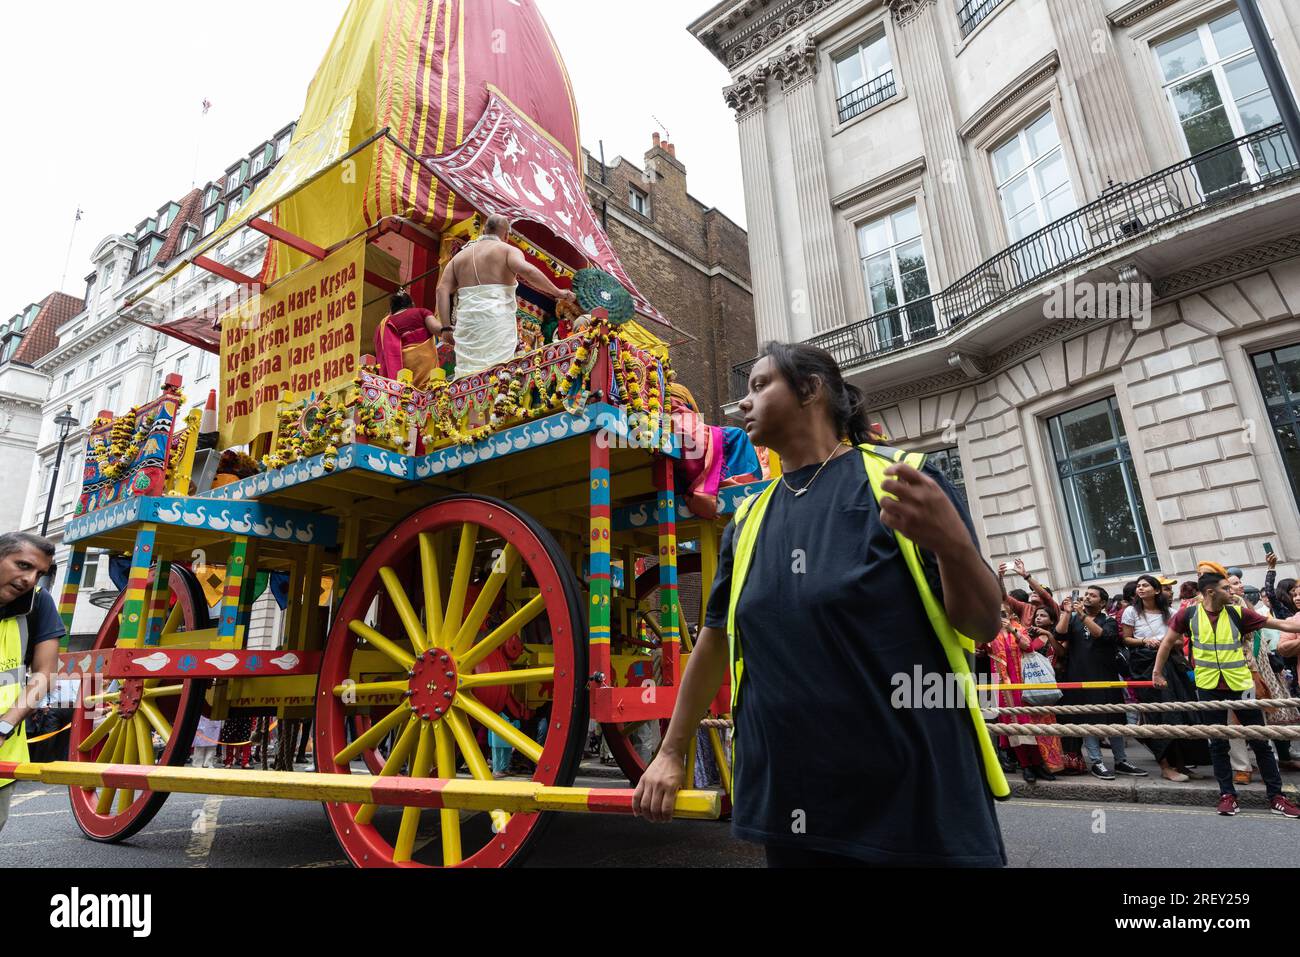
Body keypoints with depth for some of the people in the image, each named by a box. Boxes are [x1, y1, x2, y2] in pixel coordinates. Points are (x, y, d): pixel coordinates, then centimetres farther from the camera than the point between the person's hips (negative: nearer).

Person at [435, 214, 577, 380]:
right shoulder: (508, 250, 6)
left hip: (467, 321, 4)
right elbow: (527, 270, -15)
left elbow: (442, 289, 9)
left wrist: (446, 326, 6)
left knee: (467, 374, 5)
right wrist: (558, 292, -12)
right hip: (497, 320, -4)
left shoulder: (460, 255, 21)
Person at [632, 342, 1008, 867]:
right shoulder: (747, 522, 7)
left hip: (920, 798, -3)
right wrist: (671, 752, 16)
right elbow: (715, 641, 15)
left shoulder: (902, 477, -5)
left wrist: (952, 543, -27)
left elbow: (982, 626, -6)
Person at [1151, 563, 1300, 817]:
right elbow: (1168, 641, 3)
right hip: (1209, 688, -1)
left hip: (1240, 685, 1)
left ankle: (1276, 796, 21)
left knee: (1260, 741, 8)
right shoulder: (1189, 614, -6)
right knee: (1218, 743, 8)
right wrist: (1157, 672, 5)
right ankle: (1227, 794, 19)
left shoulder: (1237, 613, -3)